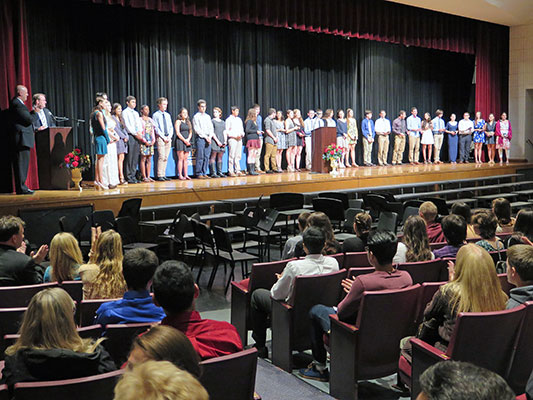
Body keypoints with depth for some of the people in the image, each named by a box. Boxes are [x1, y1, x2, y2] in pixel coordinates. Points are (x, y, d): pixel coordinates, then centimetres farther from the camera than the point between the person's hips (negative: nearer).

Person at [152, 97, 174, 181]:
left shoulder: (168, 115, 16)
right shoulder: (155, 115, 0)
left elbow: (171, 127, 16)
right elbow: (156, 128, -6)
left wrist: (169, 136, -1)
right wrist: (163, 137, -12)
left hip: (168, 138, 5)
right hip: (160, 138, -5)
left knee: (166, 157, 4)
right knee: (161, 157, -12)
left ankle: (164, 175, 7)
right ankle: (159, 176, -10)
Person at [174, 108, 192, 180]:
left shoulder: (188, 122, 17)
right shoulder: (178, 121, -1)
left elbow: (190, 132, 15)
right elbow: (178, 133, -9)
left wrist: (188, 140, -3)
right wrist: (184, 140, -12)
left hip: (187, 141, 6)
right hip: (180, 141, -6)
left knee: (186, 159, 3)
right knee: (181, 158, -8)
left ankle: (186, 175, 3)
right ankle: (180, 175, -8)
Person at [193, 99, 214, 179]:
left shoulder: (208, 116, 18)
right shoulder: (196, 116, 0)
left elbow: (211, 128, 14)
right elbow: (197, 129, -7)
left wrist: (210, 137, -2)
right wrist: (205, 137, -11)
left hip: (208, 139, 5)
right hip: (200, 138, -5)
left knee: (207, 157, 3)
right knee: (200, 157, -8)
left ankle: (204, 173, 8)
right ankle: (199, 174, -4)